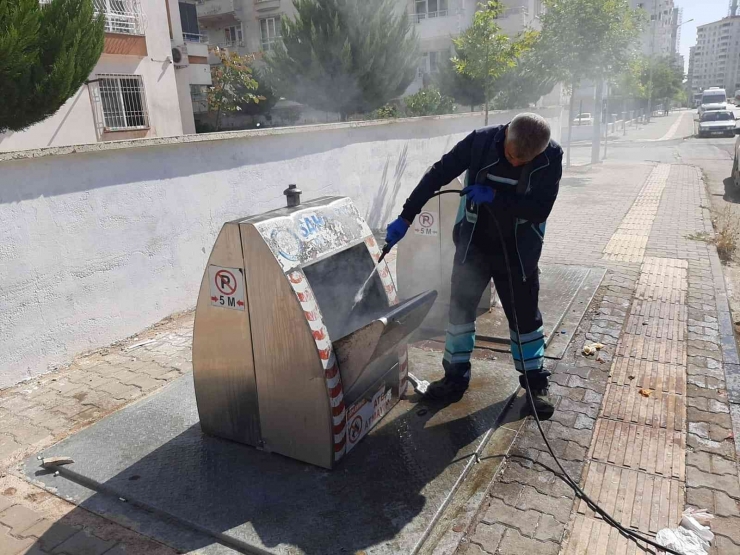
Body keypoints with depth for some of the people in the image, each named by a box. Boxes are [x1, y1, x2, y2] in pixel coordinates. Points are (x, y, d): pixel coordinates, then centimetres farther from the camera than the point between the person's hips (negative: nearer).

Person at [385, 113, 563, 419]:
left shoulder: (552, 157, -18)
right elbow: (438, 175, -13)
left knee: (525, 314, 8)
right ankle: (456, 376, 24)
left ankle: (535, 383, 26)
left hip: (517, 250, -1)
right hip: (474, 243, 1)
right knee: (460, 306, 7)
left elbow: (540, 209, -20)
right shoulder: (481, 141, -17)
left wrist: (494, 196, -29)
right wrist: (406, 217, -15)